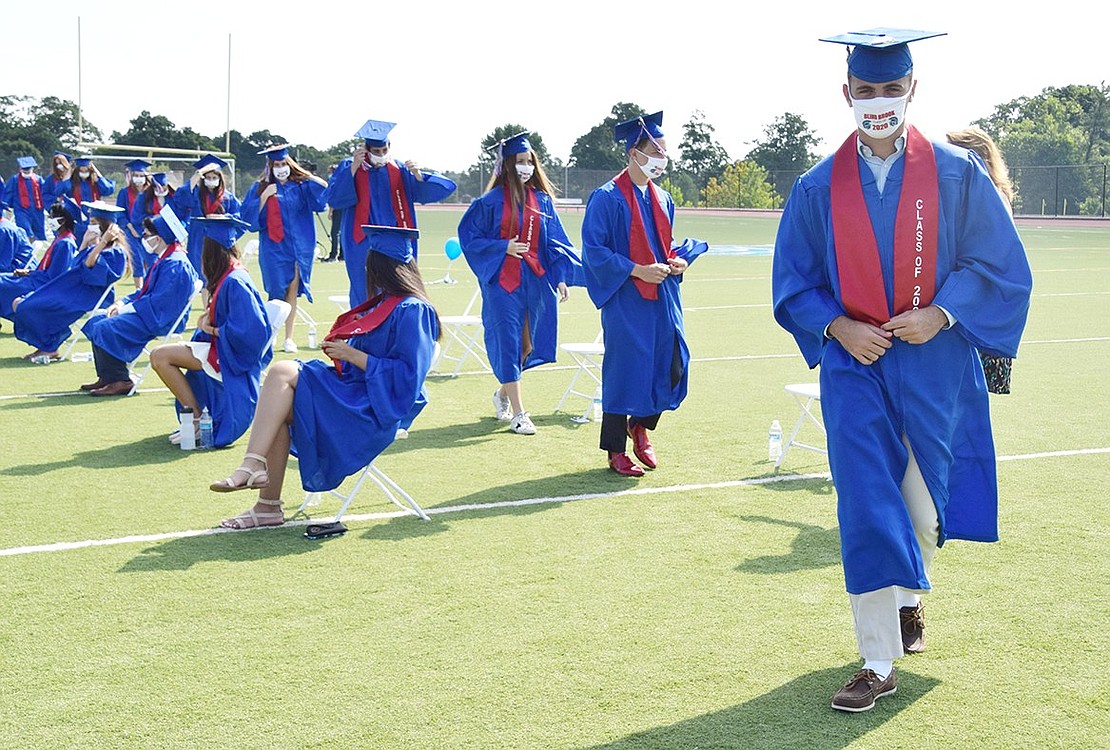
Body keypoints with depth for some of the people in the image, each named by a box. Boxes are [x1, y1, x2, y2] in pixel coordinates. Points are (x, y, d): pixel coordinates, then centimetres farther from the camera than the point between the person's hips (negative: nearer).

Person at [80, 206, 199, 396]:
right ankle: (107, 377, 9)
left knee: (104, 328, -24)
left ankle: (120, 381, -16)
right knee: (95, 322, 11)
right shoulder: (163, 259, 14)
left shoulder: (175, 265, -19)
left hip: (159, 320, -11)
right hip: (150, 312, 11)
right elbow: (144, 291, 21)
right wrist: (122, 302, 4)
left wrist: (125, 309, -16)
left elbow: (158, 301, -24)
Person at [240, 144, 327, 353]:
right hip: (274, 248, -1)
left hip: (299, 246, 1)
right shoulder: (260, 188, 4)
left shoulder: (302, 185, 7)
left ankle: (289, 337, 8)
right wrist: (264, 197, -12)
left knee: (292, 292, 2)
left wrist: (318, 184, -19)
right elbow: (247, 216, -3)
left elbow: (320, 202, -6)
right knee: (277, 292, -3)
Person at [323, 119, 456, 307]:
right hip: (363, 245, -2)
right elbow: (333, 198, -13)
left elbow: (443, 188, 2)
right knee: (366, 298, -1)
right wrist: (353, 167, -19)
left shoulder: (400, 170, 8)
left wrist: (418, 175, -17)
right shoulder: (349, 168, 3)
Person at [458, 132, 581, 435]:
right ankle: (518, 414, 0)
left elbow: (554, 241, 11)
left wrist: (560, 277, 2)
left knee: (528, 343, 10)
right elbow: (469, 236, -2)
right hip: (503, 279, -4)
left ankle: (504, 393, 36)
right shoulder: (492, 200, -4)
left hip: (536, 278, 4)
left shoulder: (542, 200, 7)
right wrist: (503, 247, -13)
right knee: (509, 343, -4)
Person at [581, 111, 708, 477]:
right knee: (623, 370, -1)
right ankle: (616, 452, 11)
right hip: (625, 299, -6)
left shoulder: (661, 198, 13)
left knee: (670, 365, 3)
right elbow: (594, 250, -13)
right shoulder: (607, 198, -9)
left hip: (662, 296, 7)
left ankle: (641, 425, 29)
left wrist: (679, 258, 0)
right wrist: (636, 270, -20)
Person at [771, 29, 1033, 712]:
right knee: (867, 512, -6)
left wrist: (940, 313, -14)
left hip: (936, 368, 0)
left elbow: (999, 266, 0)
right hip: (855, 367, 0)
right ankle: (879, 664, 0)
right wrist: (837, 327, -11)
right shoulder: (819, 188, 1)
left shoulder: (957, 175, -2)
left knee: (925, 503, 13)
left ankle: (910, 600, 44)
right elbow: (793, 283, 6)